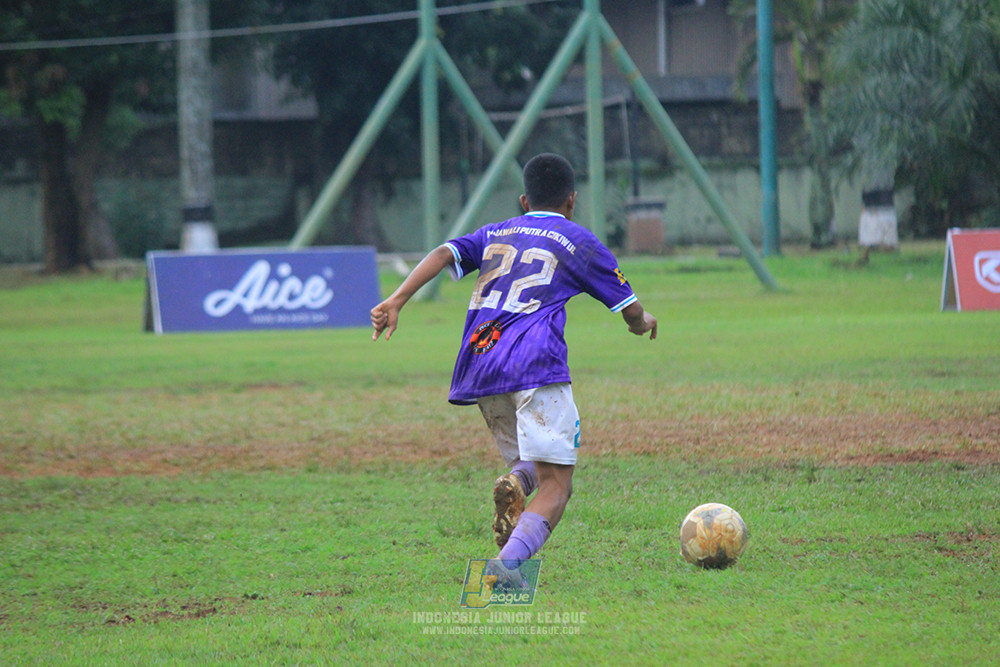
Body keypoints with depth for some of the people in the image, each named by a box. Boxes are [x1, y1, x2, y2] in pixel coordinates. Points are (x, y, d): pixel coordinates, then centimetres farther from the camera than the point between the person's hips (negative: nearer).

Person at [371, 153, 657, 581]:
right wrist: (643, 321, 40)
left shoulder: (495, 234, 25)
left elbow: (444, 254, 7)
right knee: (555, 484, -8)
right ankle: (508, 562, -34)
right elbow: (632, 312, 17)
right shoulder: (579, 241, 15)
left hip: (478, 366, 5)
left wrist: (397, 300, -2)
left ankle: (515, 481, -14)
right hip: (535, 363, -5)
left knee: (533, 466, 22)